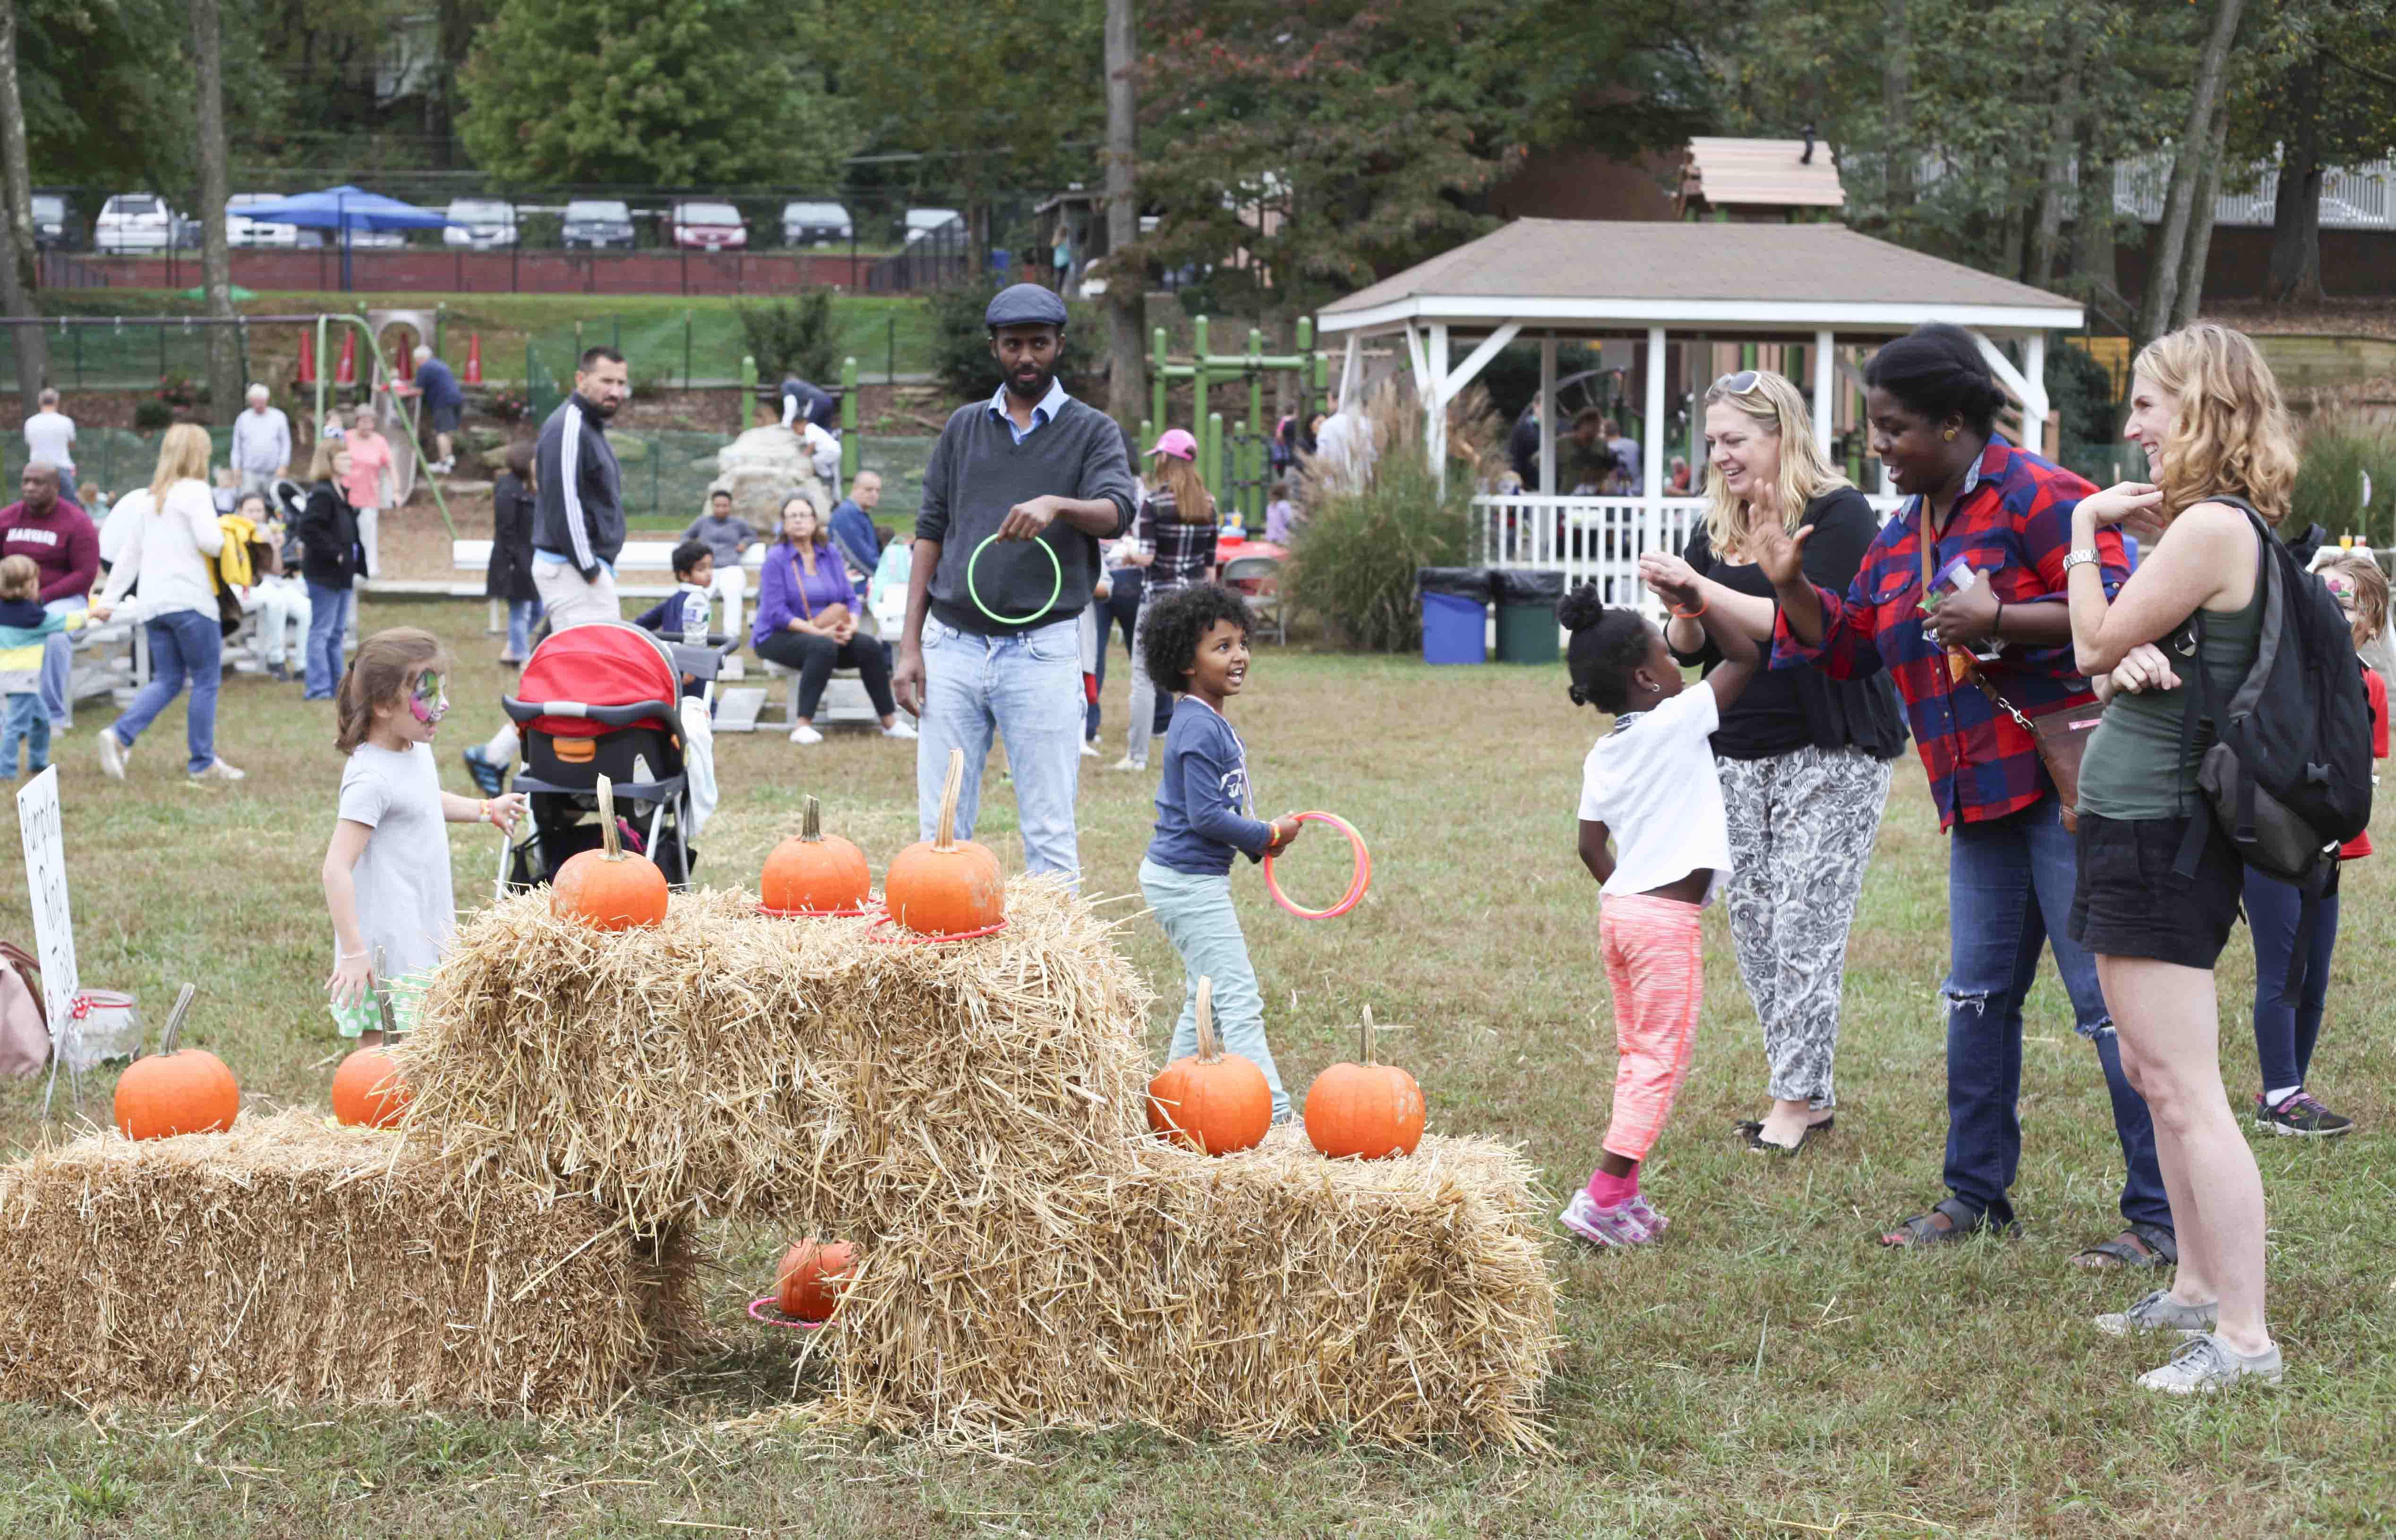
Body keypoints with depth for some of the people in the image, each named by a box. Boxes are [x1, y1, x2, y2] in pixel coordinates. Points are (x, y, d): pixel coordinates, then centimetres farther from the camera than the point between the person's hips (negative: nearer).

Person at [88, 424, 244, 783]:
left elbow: (130, 554, 19)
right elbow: (210, 542, -17)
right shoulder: (194, 491, -6)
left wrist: (109, 599, 20)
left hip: (154, 604, 7)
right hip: (189, 599, -7)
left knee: (167, 681, 11)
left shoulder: (152, 499, 17)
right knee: (206, 681, 2)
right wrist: (222, 536, 5)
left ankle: (120, 736, -8)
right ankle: (202, 762, 4)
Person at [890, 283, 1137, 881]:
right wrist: (910, 647, 5)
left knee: (1050, 834, -3)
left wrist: (1057, 505, -35)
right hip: (953, 647, 3)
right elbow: (931, 535, 13)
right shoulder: (964, 427, 15)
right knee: (941, 831, 2)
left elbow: (1116, 512, -12)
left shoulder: (1092, 431, 6)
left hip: (1042, 651, -3)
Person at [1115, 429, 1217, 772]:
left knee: (1144, 677, -1)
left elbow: (1147, 556, -15)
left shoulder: (1155, 503, -10)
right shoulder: (1208, 504, 6)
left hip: (1160, 596, -5)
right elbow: (1211, 562, 9)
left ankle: (1137, 755, -4)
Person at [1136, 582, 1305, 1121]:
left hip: (1185, 879, 11)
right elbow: (1206, 816, -24)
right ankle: (1275, 1116, -12)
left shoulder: (1206, 721, 11)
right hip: (1189, 881, -11)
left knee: (1206, 997, 20)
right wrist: (1268, 836, -13)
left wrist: (1258, 840, 6)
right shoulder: (1200, 729, -20)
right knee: (1239, 1000, -11)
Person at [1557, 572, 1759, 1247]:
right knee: (1661, 1059, -5)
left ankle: (1624, 1194, 15)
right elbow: (1745, 656, -4)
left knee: (1635, 1055, 15)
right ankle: (1602, 1198, -12)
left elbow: (1591, 846, 11)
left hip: (1619, 909, 8)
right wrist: (1695, 603, -1)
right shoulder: (1678, 722, -10)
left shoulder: (1603, 755, 9)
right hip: (1670, 918, -8)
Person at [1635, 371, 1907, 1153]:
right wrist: (1678, 605, -9)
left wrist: (1702, 588, -21)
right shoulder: (1716, 530, 13)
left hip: (1830, 756, -7)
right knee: (1752, 927, 5)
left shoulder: (1837, 514, -8)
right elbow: (1689, 650, 13)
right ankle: (1810, 1094, 13)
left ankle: (1796, 1100, -4)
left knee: (1806, 927, -8)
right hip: (1739, 758, 7)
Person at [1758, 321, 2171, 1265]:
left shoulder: (2036, 497, -11)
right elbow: (1847, 649, 20)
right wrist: (1792, 586, 5)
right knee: (1977, 994, 13)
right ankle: (1977, 1196, 25)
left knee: (2110, 999, -7)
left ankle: (2161, 1219, -2)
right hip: (1978, 800, 9)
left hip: (2065, 786, -9)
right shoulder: (1903, 532, 15)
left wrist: (1999, 621, -23)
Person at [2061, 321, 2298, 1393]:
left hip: (2160, 832, -11)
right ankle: (2199, 1290, 29)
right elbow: (2121, 658, 14)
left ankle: (2244, 1339, -9)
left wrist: (2086, 529, 0)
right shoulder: (2230, 529, 14)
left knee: (2184, 1090, -10)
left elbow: (2095, 646, -12)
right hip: (2140, 829, 11)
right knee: (2154, 1073, 19)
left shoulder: (2209, 527, -18)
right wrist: (2136, 659, -9)